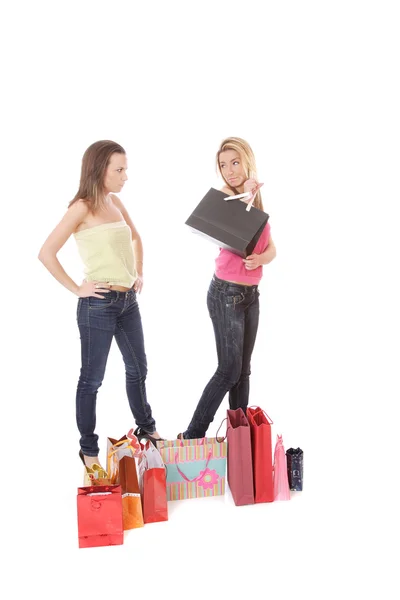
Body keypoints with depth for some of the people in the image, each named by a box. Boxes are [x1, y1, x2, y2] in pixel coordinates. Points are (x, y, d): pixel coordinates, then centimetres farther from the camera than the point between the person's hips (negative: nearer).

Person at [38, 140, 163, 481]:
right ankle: (89, 451, 18)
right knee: (92, 379, 5)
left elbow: (135, 238, 26)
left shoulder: (115, 203, 7)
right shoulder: (83, 208, -13)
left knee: (138, 368, 20)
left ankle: (145, 427, 40)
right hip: (98, 305, -8)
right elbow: (47, 254, -18)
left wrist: (139, 273, 16)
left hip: (128, 301, 8)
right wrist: (76, 289, -15)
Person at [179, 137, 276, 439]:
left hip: (251, 293, 7)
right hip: (226, 293, -6)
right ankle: (192, 437, 2)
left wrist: (261, 258, -16)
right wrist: (246, 197, -25)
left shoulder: (257, 200, 10)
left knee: (243, 369, 9)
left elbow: (271, 248, 6)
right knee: (229, 370, -7)